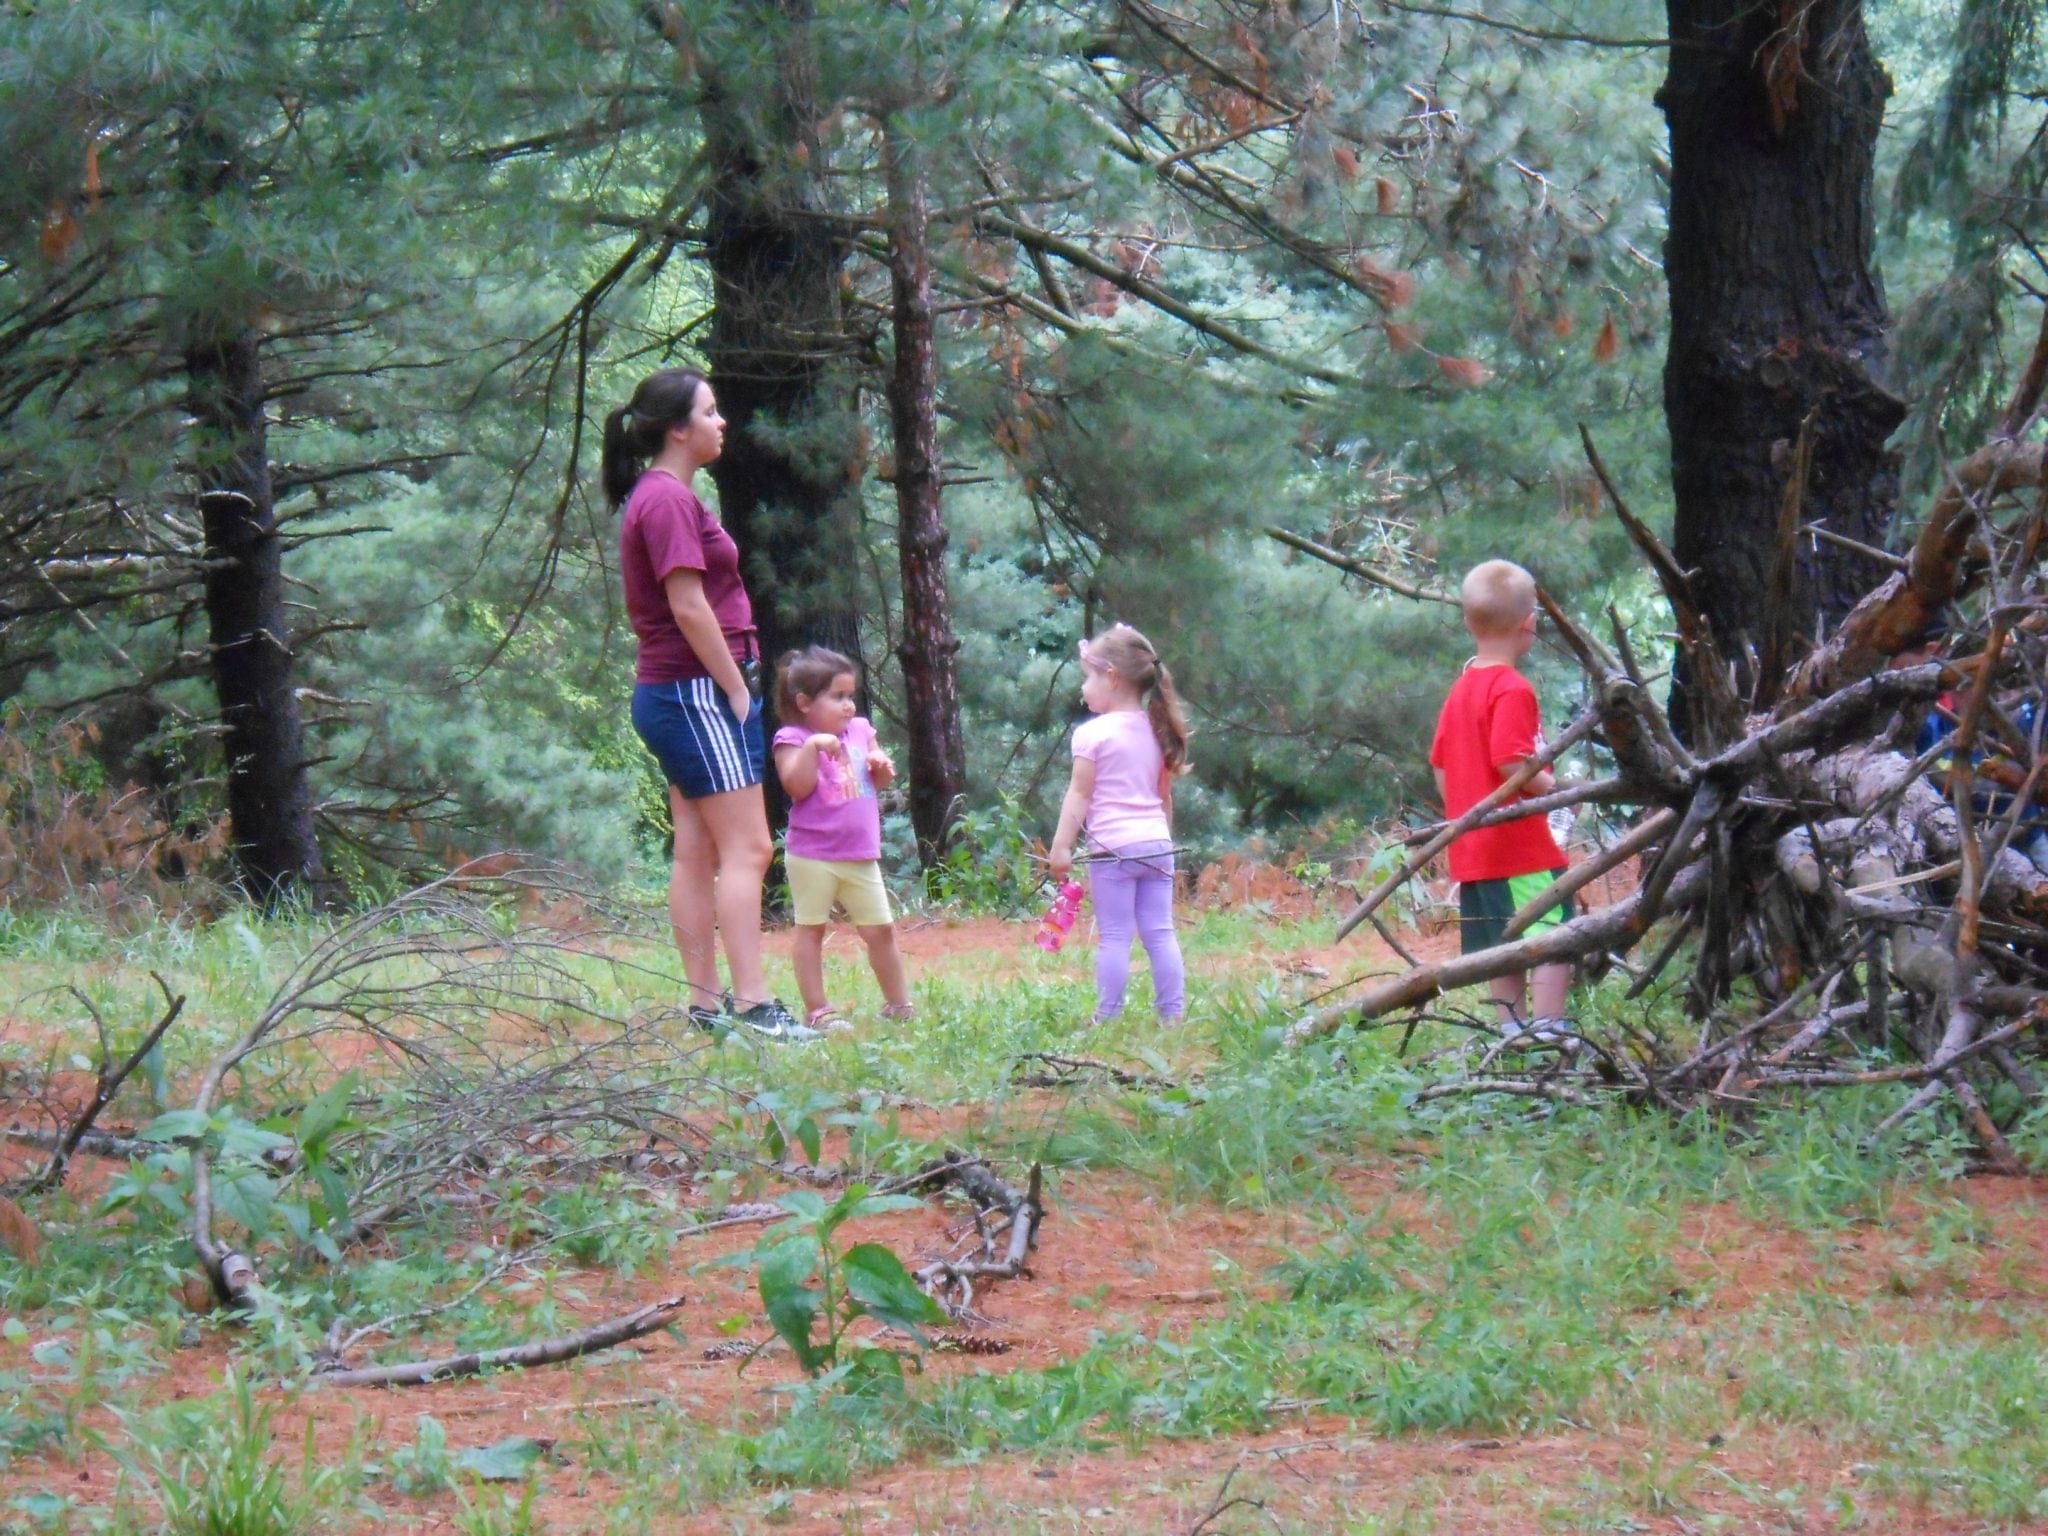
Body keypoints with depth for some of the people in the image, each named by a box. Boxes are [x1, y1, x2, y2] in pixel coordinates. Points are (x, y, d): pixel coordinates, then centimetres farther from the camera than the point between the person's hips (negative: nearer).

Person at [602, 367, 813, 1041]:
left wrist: (735, 685, 15)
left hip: (672, 696, 11)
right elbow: (690, 607, -20)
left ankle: (705, 1004, 10)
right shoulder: (668, 498, -15)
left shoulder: (662, 496, 17)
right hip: (696, 691, -11)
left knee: (698, 853, 9)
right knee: (746, 848, -12)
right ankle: (751, 1004, -15)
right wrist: (737, 689, -14)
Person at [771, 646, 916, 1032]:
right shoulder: (792, 739, -7)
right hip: (812, 856, -6)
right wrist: (814, 746, -28)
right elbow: (797, 786, -20)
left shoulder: (860, 731, 12)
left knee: (881, 929, 10)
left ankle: (897, 1003, 22)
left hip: (860, 856, 6)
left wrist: (882, 766, -2)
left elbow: (882, 781, 20)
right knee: (811, 929, 1)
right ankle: (816, 1010, 5)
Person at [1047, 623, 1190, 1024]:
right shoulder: (1156, 732, 12)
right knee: (1160, 934, 7)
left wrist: (1061, 846, -5)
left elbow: (1079, 795, -7)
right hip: (1157, 842, 6)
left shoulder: (1093, 734, -6)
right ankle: (1173, 1014, 6)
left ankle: (1108, 1017, -3)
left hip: (1113, 847, -6)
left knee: (1114, 937, -4)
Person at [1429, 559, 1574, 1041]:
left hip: (1473, 848, 9)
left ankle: (1512, 1026, 17)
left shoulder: (1460, 690, 13)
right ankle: (1549, 1024, -11)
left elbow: (1440, 765, 16)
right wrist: (1556, 789, -10)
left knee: (1502, 945, 13)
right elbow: (1512, 763, -23)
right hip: (1522, 844, -9)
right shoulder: (1512, 689, -15)